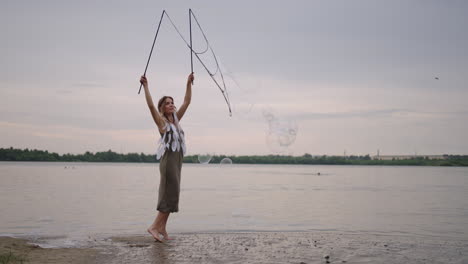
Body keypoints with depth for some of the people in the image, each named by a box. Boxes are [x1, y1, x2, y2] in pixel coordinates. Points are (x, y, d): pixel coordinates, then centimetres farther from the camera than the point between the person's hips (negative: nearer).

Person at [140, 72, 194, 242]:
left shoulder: (176, 119, 15)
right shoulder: (161, 121, -3)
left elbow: (187, 102, 16)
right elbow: (150, 105, -16)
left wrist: (189, 84, 14)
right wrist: (145, 86, -19)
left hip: (177, 160, 7)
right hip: (168, 159, -7)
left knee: (172, 194, 8)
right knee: (170, 193, -10)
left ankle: (162, 227, 13)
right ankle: (154, 226, -5)